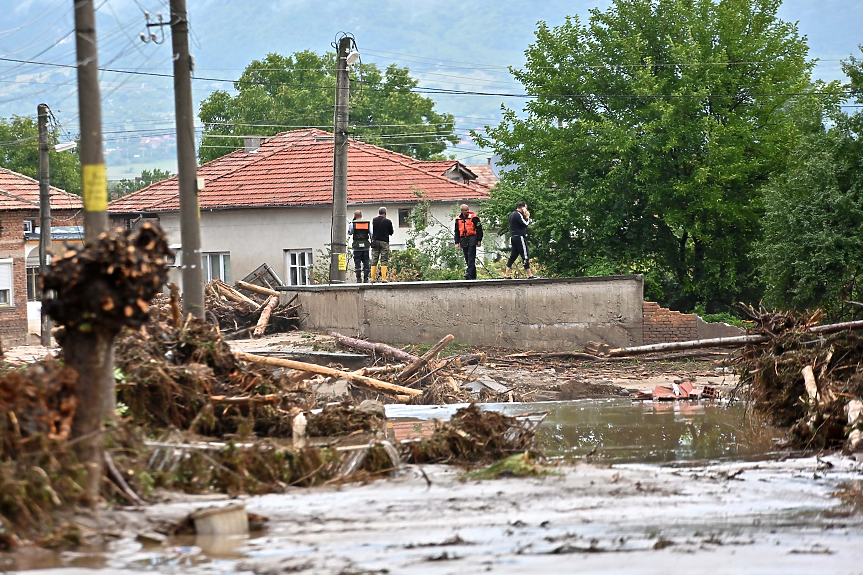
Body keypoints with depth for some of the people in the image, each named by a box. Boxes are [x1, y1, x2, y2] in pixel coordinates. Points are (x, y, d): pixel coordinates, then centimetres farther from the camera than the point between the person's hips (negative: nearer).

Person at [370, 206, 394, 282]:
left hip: (375, 241, 3)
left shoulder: (374, 220, 3)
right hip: (384, 242, -3)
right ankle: (383, 278, -9)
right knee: (384, 260, -1)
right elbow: (391, 232, 3)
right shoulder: (388, 222, -6)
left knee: (374, 260, 6)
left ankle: (373, 278, 2)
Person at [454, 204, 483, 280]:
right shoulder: (458, 219, 12)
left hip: (472, 239, -5)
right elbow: (457, 232, 19)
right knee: (467, 258, 6)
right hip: (463, 240, 5)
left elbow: (479, 229, 0)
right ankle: (473, 276, 11)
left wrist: (479, 240, -4)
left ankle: (469, 273, -22)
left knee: (471, 257, -14)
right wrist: (457, 242, 12)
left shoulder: (473, 217, -1)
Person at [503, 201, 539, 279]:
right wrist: (527, 217, -2)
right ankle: (529, 275, -5)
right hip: (520, 237, -10)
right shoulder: (518, 215, -13)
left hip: (514, 237, 10)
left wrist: (525, 217, 10)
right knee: (525, 256, -6)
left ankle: (506, 275, 7)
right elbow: (525, 224, -18)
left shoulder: (512, 214, 17)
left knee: (513, 256, 9)